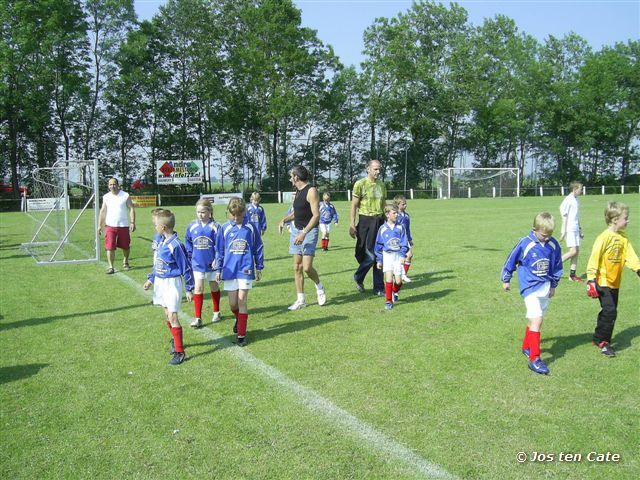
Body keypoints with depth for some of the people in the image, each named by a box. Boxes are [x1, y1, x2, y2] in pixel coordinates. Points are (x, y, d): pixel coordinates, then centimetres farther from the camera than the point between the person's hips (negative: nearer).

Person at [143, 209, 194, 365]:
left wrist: (189, 289, -12)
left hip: (172, 283, -8)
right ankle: (175, 340, 40)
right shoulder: (162, 242, 5)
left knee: (172, 317, -8)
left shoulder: (175, 245, -21)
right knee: (167, 315, 18)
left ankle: (180, 352, -1)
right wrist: (151, 279, 17)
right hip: (161, 282, 8)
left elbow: (186, 268, -16)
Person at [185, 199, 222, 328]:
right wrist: (190, 256, 4)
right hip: (197, 263, 2)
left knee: (214, 287, 15)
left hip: (211, 263, -2)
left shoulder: (215, 227, -13)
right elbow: (188, 242, 9)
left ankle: (216, 312, 33)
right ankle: (198, 318, 2)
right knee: (198, 288, -1)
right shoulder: (192, 226, -4)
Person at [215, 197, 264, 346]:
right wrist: (218, 270, 8)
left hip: (245, 270, -2)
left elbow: (258, 249, 6)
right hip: (230, 270, 2)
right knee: (233, 303, 6)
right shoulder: (224, 228, 2)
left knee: (242, 301, -4)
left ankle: (241, 334, 5)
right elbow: (219, 250, 9)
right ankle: (239, 319, 38)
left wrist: (259, 268, 9)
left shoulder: (250, 228, -2)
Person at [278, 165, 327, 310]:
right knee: (297, 267, 5)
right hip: (296, 230, 8)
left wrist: (304, 233, -26)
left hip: (309, 231, -8)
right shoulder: (298, 191, 12)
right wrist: (285, 219, 9)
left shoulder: (311, 191, -14)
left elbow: (316, 215, -20)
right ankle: (300, 300, 12)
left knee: (307, 267, -13)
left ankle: (319, 287, 16)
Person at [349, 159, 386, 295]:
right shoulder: (360, 184, -4)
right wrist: (352, 224, -11)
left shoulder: (381, 184, 13)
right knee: (370, 255, -7)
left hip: (379, 221, 5)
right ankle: (358, 278, 20)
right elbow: (354, 205, -6)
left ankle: (379, 288, 12)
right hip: (366, 221, -5)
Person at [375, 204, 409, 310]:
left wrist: (402, 255, -11)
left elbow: (404, 243, 1)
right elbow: (379, 245, 7)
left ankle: (395, 292, 32)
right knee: (389, 278, -12)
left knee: (398, 280, -2)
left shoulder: (400, 228, 0)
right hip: (387, 255, -1)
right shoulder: (382, 229, 1)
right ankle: (388, 301, -1)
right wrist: (379, 260, 8)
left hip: (398, 255, 1)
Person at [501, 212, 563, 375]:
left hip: (545, 287, 5)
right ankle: (534, 359, -12)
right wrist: (506, 279, 9)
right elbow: (511, 260, -2)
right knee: (536, 320, -14)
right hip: (530, 287, -5)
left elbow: (557, 266, 14)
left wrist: (553, 285, 22)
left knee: (534, 320, 17)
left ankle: (526, 347, 37)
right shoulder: (525, 244, -15)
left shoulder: (554, 245, -1)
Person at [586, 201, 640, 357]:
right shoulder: (604, 237, -18)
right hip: (603, 282, -8)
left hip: (615, 282, 8)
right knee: (610, 311, -11)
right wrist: (591, 279, -21)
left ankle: (599, 338, 28)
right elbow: (594, 258, -18)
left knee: (609, 312, 14)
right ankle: (602, 341, 4)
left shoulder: (623, 237, 5)